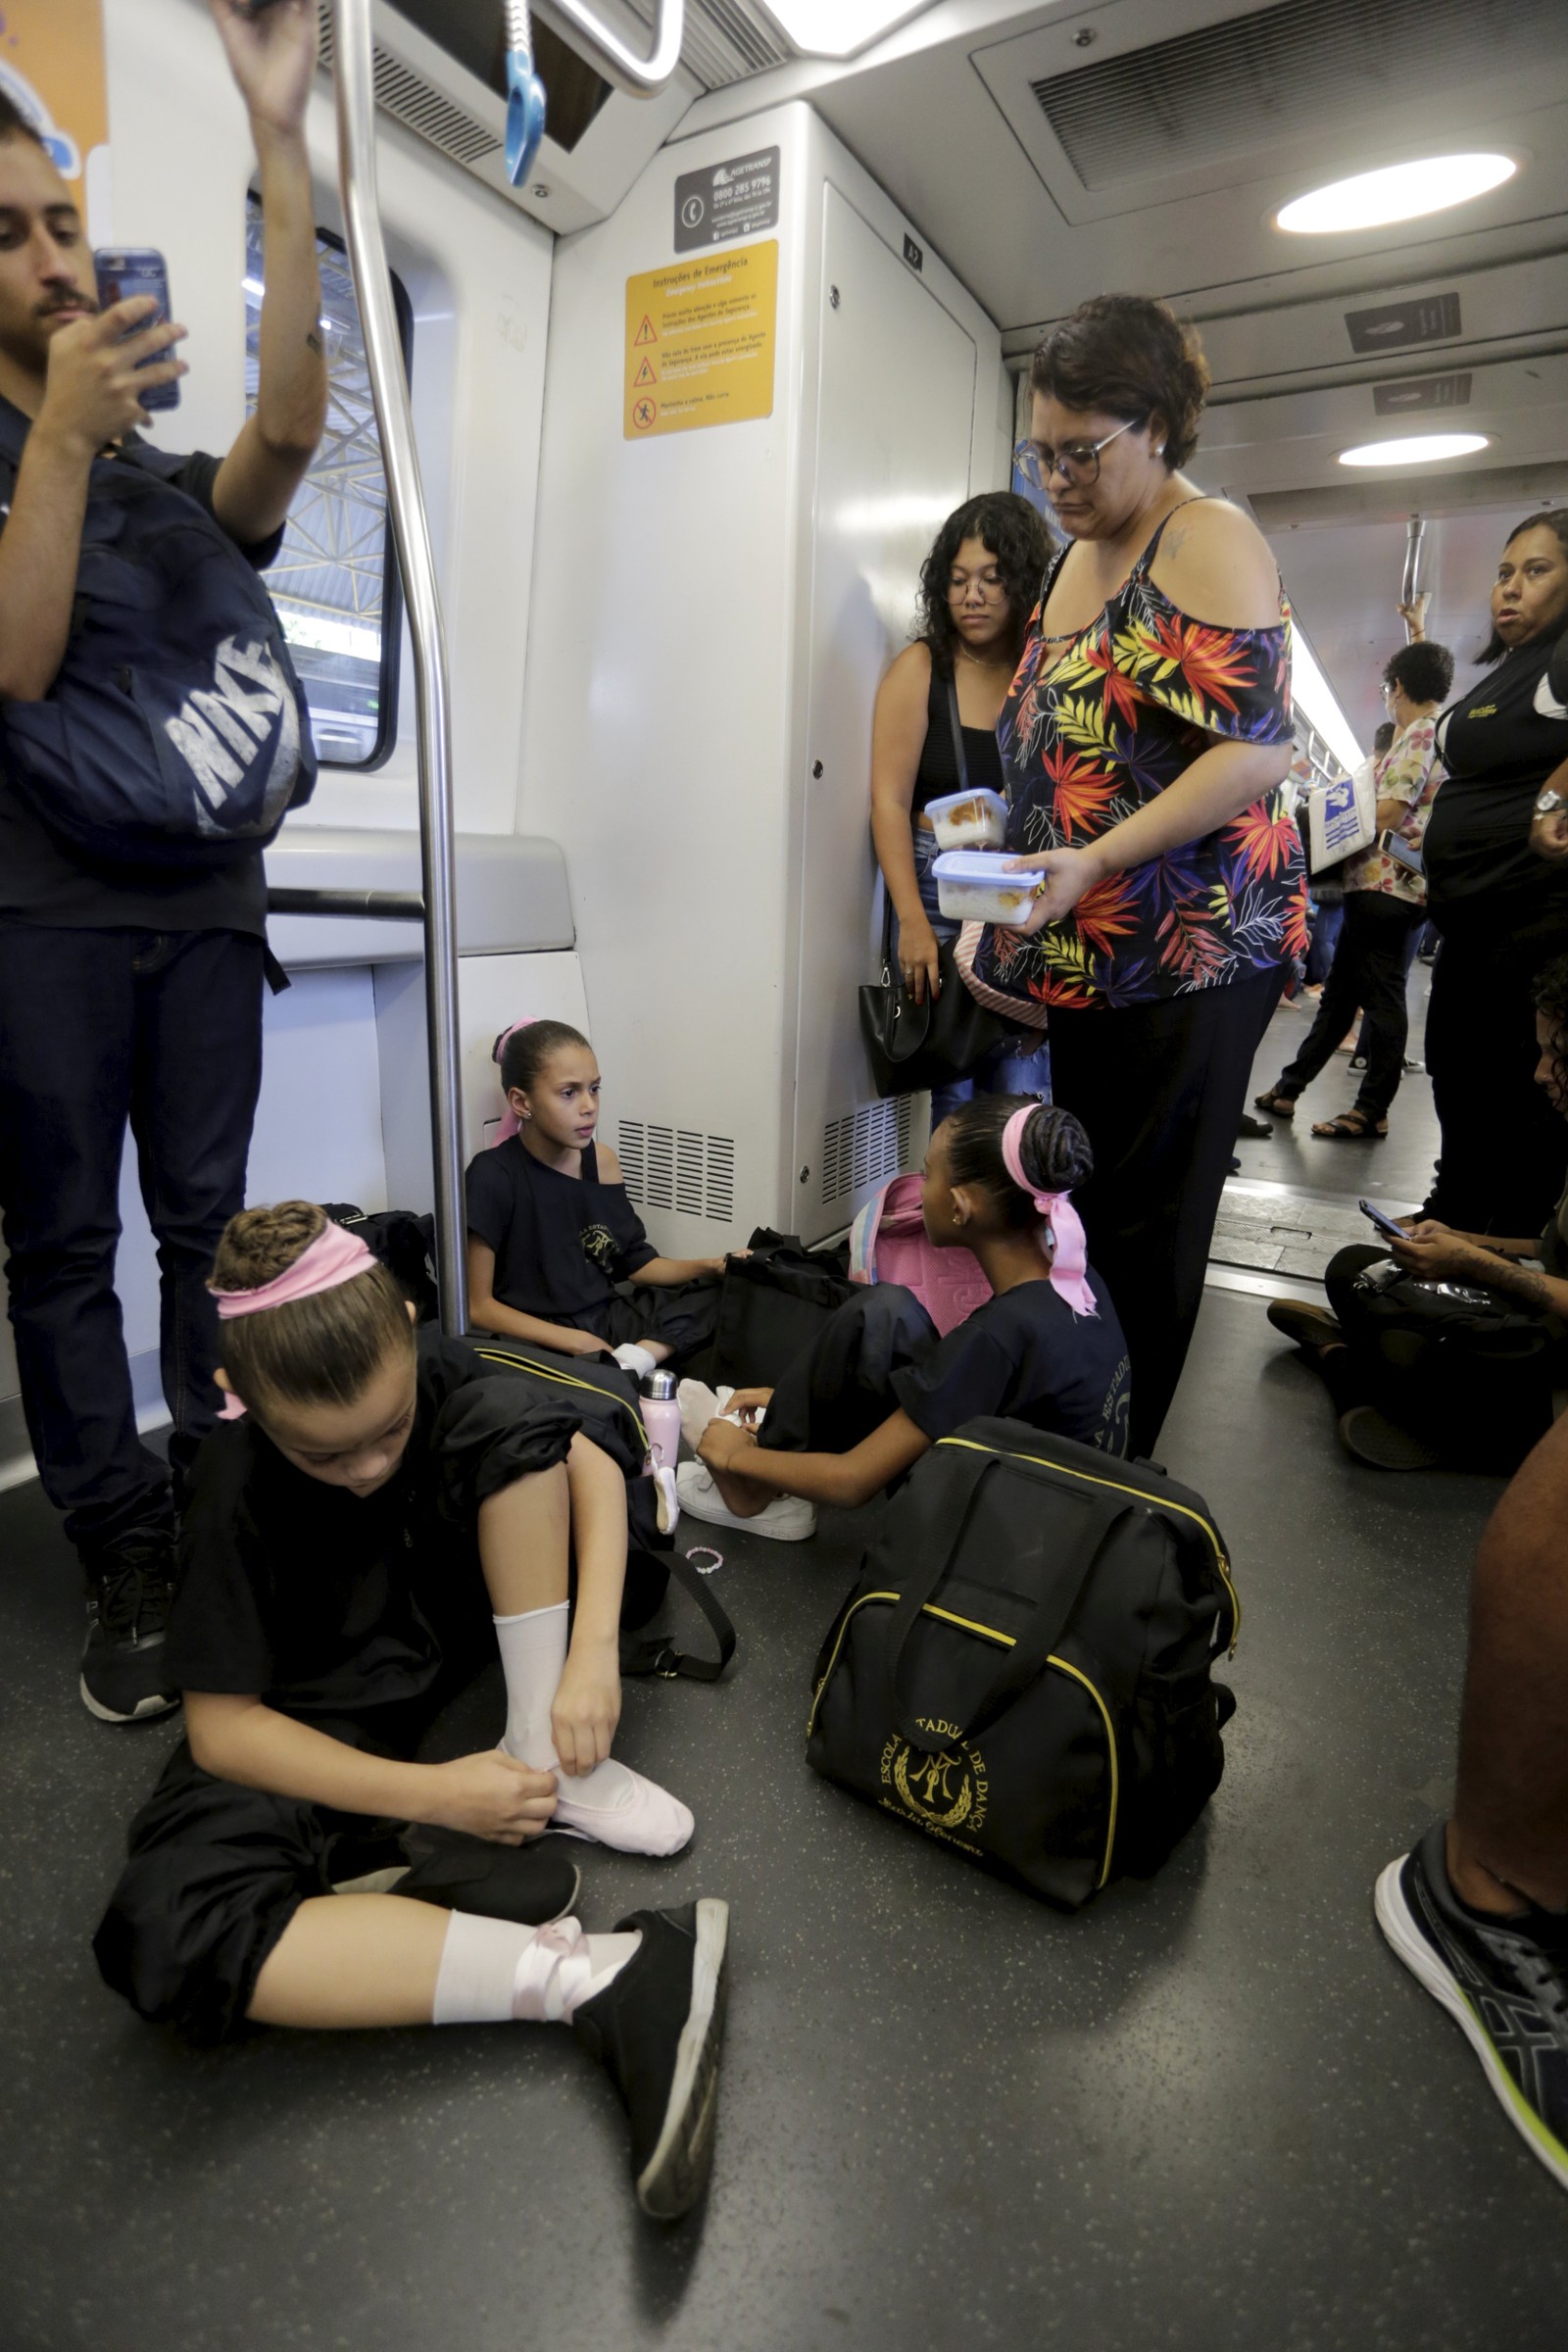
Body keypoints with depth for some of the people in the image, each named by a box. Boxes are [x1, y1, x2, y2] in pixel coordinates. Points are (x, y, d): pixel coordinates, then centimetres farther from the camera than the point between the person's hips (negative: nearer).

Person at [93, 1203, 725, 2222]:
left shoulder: (436, 1372, -19)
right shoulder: (238, 1488, -26)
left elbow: (594, 1467, -15)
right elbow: (222, 1725, -21)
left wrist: (594, 1653, -29)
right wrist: (433, 1795, -29)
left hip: (452, 1622, 3)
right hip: (318, 1710, -2)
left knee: (508, 1410, -22)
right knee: (161, 1934, -33)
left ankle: (547, 1758, -16)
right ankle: (600, 1979, -39)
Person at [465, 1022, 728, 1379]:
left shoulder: (601, 1160, 3)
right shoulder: (494, 1176, -13)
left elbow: (634, 1263, 11)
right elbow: (477, 1306, -11)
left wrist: (711, 1266, -5)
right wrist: (575, 1342, -17)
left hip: (608, 1317, 8)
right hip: (538, 1340, -8)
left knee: (722, 1294, -9)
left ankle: (633, 1360, -23)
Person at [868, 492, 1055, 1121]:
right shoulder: (921, 669, 2)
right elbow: (890, 801, -4)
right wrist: (913, 923, -12)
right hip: (937, 891, -1)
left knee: (1022, 1088, -2)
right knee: (952, 1090, -2)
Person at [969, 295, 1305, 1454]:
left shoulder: (1210, 542, -8)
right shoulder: (1073, 558, 17)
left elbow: (1257, 752, -18)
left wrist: (1097, 859, -25)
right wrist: (1002, 832, 11)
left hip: (1192, 947, -8)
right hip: (1085, 949, 8)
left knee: (1142, 1221, -1)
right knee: (1084, 1198, 14)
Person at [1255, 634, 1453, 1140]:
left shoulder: (1419, 735, -8)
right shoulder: (1440, 732, 20)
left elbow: (1388, 814, -16)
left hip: (1387, 884, -10)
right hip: (1389, 885, 10)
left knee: (1381, 996, -8)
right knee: (1341, 991, 12)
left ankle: (1372, 1112, -4)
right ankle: (1289, 1087, 20)